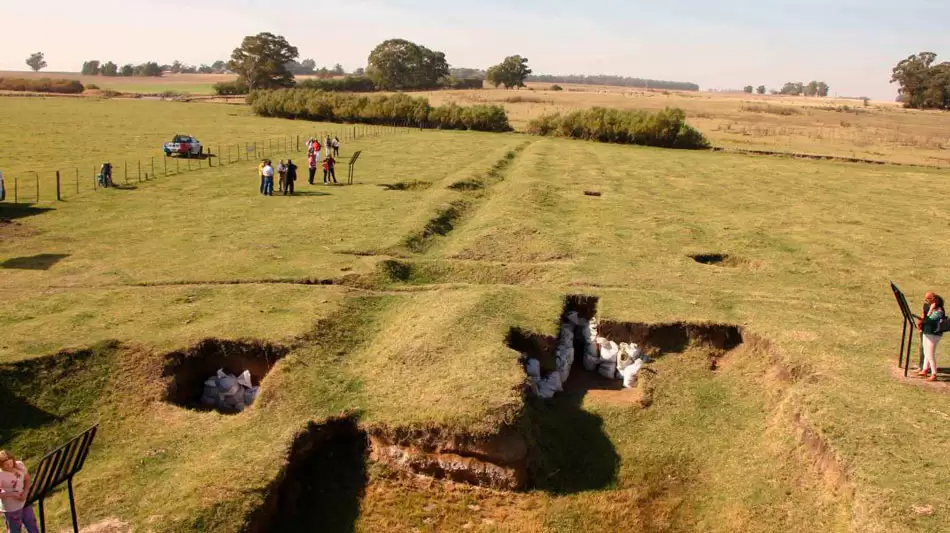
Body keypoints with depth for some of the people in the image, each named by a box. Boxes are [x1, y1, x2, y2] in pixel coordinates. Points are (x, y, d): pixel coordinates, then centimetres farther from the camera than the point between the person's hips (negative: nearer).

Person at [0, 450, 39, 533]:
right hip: (11, 508, -5)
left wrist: (25, 492, -12)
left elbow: (27, 479, 3)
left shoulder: (20, 465, -9)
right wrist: (11, 494, -27)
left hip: (25, 502, 5)